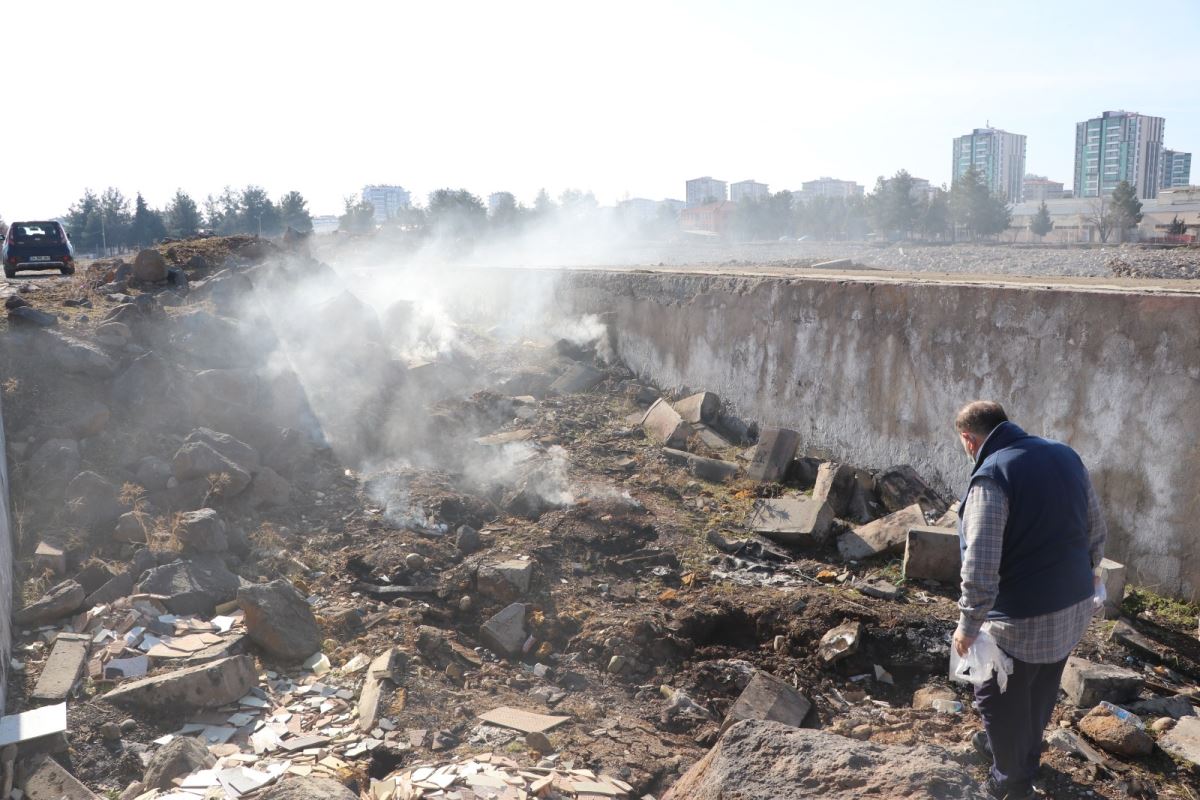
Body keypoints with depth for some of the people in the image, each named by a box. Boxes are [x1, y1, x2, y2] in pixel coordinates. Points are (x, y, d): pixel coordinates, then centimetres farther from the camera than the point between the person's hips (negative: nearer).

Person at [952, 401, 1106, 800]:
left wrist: (968, 624, -17)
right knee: (1041, 691, 28)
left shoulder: (991, 476, -24)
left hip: (1023, 620, -8)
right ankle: (1022, 749, 50)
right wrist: (1087, 569, 29)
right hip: (1074, 607, 8)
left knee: (1001, 700, 15)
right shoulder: (1067, 455, 0)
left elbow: (981, 566, -27)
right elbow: (1097, 529, 12)